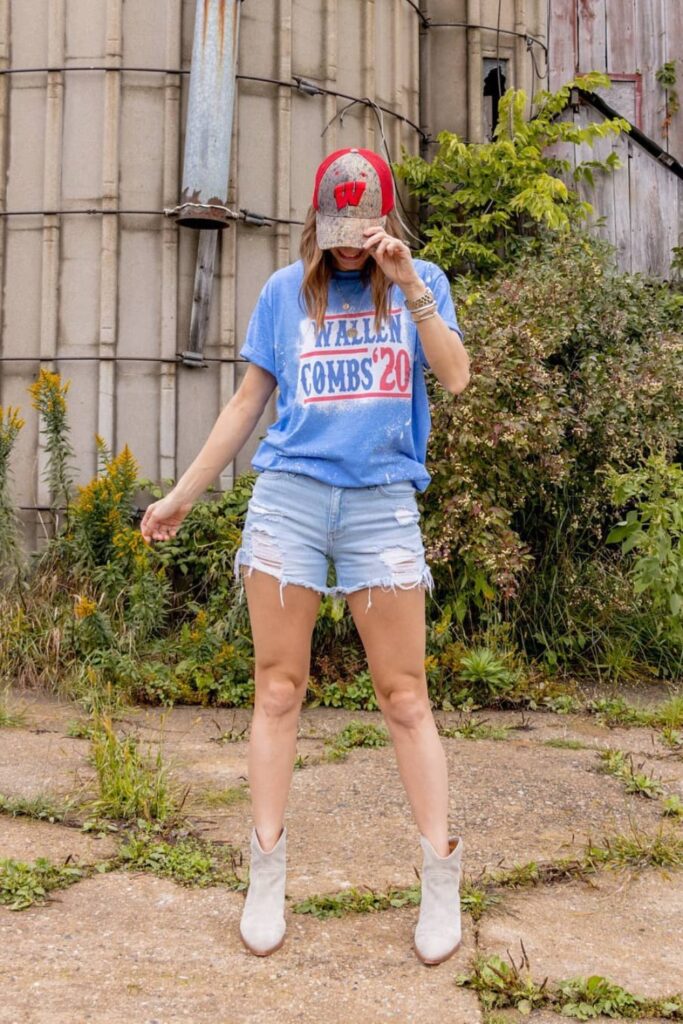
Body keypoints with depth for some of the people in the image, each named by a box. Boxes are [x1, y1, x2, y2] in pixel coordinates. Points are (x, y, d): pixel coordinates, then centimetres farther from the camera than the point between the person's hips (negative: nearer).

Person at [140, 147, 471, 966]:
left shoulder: (420, 282, 9)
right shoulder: (286, 290, 11)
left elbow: (455, 377, -5)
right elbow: (247, 401, 13)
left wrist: (408, 283, -13)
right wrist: (182, 496, 13)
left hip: (383, 501, -1)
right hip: (290, 493, 1)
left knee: (405, 696, -1)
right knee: (278, 689, 1)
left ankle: (441, 879, 9)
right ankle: (266, 876, 11)